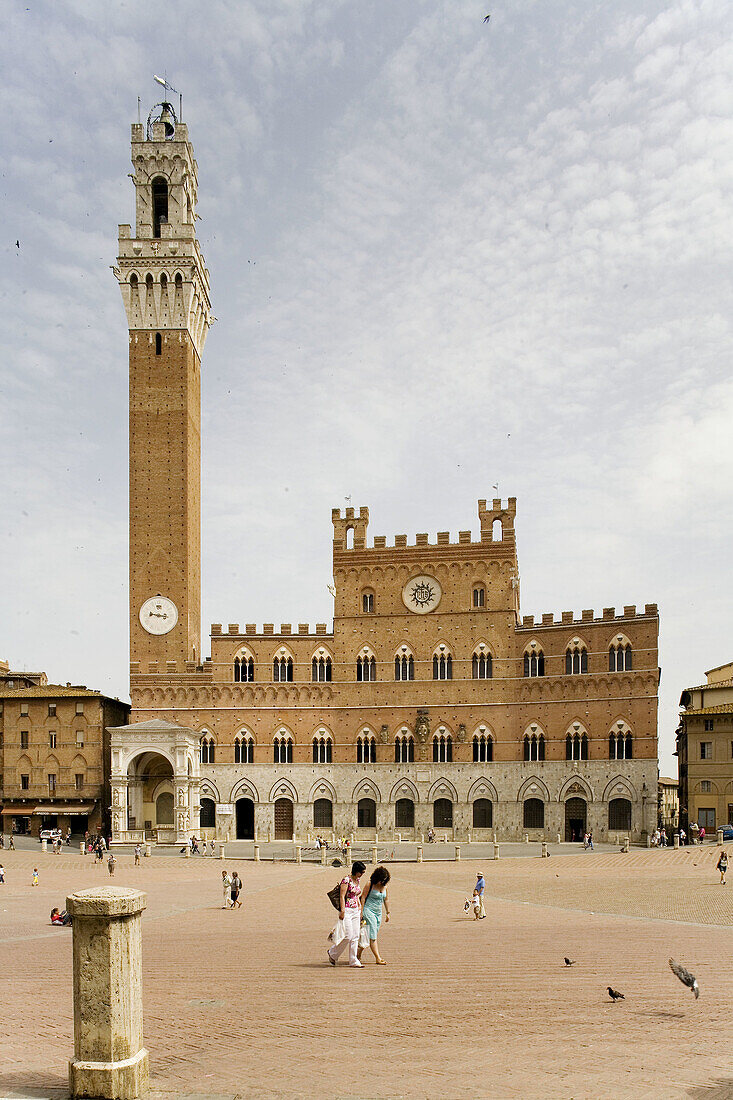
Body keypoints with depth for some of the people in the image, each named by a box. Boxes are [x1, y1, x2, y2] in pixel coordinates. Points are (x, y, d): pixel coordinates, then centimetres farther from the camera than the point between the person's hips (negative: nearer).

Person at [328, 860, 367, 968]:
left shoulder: (357, 880, 12)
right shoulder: (346, 880, -13)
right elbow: (342, 896, -16)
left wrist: (360, 908, 18)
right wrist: (342, 911, -20)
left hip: (355, 911, 8)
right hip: (347, 910, -8)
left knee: (355, 937, 5)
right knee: (348, 936, -9)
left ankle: (353, 961, 9)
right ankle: (332, 953, 12)